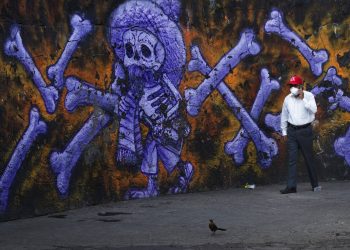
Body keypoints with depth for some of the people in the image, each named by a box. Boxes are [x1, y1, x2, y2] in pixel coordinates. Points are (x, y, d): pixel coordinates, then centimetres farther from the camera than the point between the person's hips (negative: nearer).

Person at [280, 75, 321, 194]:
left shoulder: (308, 96, -5)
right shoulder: (287, 99, 5)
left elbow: (314, 110, -20)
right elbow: (284, 116, 13)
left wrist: (303, 99, -22)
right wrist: (284, 132, 15)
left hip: (305, 130, -3)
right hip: (292, 131, 3)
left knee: (309, 158, 4)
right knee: (292, 159, -3)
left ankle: (315, 184, 15)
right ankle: (291, 186, -5)